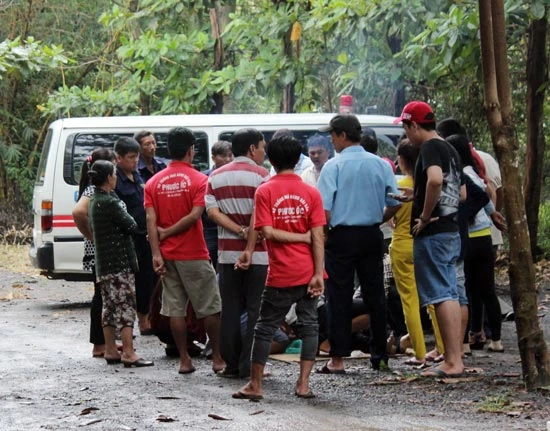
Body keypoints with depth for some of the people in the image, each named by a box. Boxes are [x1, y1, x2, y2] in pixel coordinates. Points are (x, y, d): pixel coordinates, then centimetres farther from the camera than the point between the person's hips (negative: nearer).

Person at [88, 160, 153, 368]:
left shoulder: (95, 201, 13)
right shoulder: (110, 202, -17)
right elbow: (131, 225, -14)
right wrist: (126, 216, 6)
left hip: (103, 264, 10)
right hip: (119, 263, -10)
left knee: (110, 308, 14)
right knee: (126, 306, -9)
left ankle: (110, 351, 18)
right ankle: (129, 354, -12)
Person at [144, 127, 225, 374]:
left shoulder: (154, 183, 5)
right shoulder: (199, 180, -7)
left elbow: (151, 220, -3)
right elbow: (194, 215, -18)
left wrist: (156, 254, -7)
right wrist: (167, 232, -7)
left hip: (167, 254, 4)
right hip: (193, 254, -4)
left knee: (175, 308, 6)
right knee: (209, 308, 5)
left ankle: (184, 360, 7)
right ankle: (218, 358, 9)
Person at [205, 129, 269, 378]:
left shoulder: (216, 176, 10)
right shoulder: (260, 175, -6)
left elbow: (212, 211, -2)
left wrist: (240, 231, -7)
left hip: (227, 252, 4)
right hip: (256, 254, -4)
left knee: (230, 309, 8)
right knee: (255, 310, 0)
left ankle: (231, 364, 8)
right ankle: (249, 365, -2)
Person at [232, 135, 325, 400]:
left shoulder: (265, 191, -5)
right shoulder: (311, 193, 0)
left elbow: (267, 231, -14)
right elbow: (318, 236, -5)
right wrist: (318, 274, -5)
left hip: (280, 274, -2)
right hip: (308, 272, 2)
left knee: (266, 327, 7)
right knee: (309, 325, 9)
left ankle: (255, 385, 11)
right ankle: (303, 384, 3)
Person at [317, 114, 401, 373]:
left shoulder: (333, 166, -9)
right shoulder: (380, 165, 4)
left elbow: (324, 209, -13)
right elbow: (394, 203, 5)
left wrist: (323, 234, 2)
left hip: (342, 236, -4)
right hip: (372, 236, 4)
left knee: (339, 297, 0)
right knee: (374, 295, 10)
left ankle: (337, 359, -3)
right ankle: (380, 356, 12)